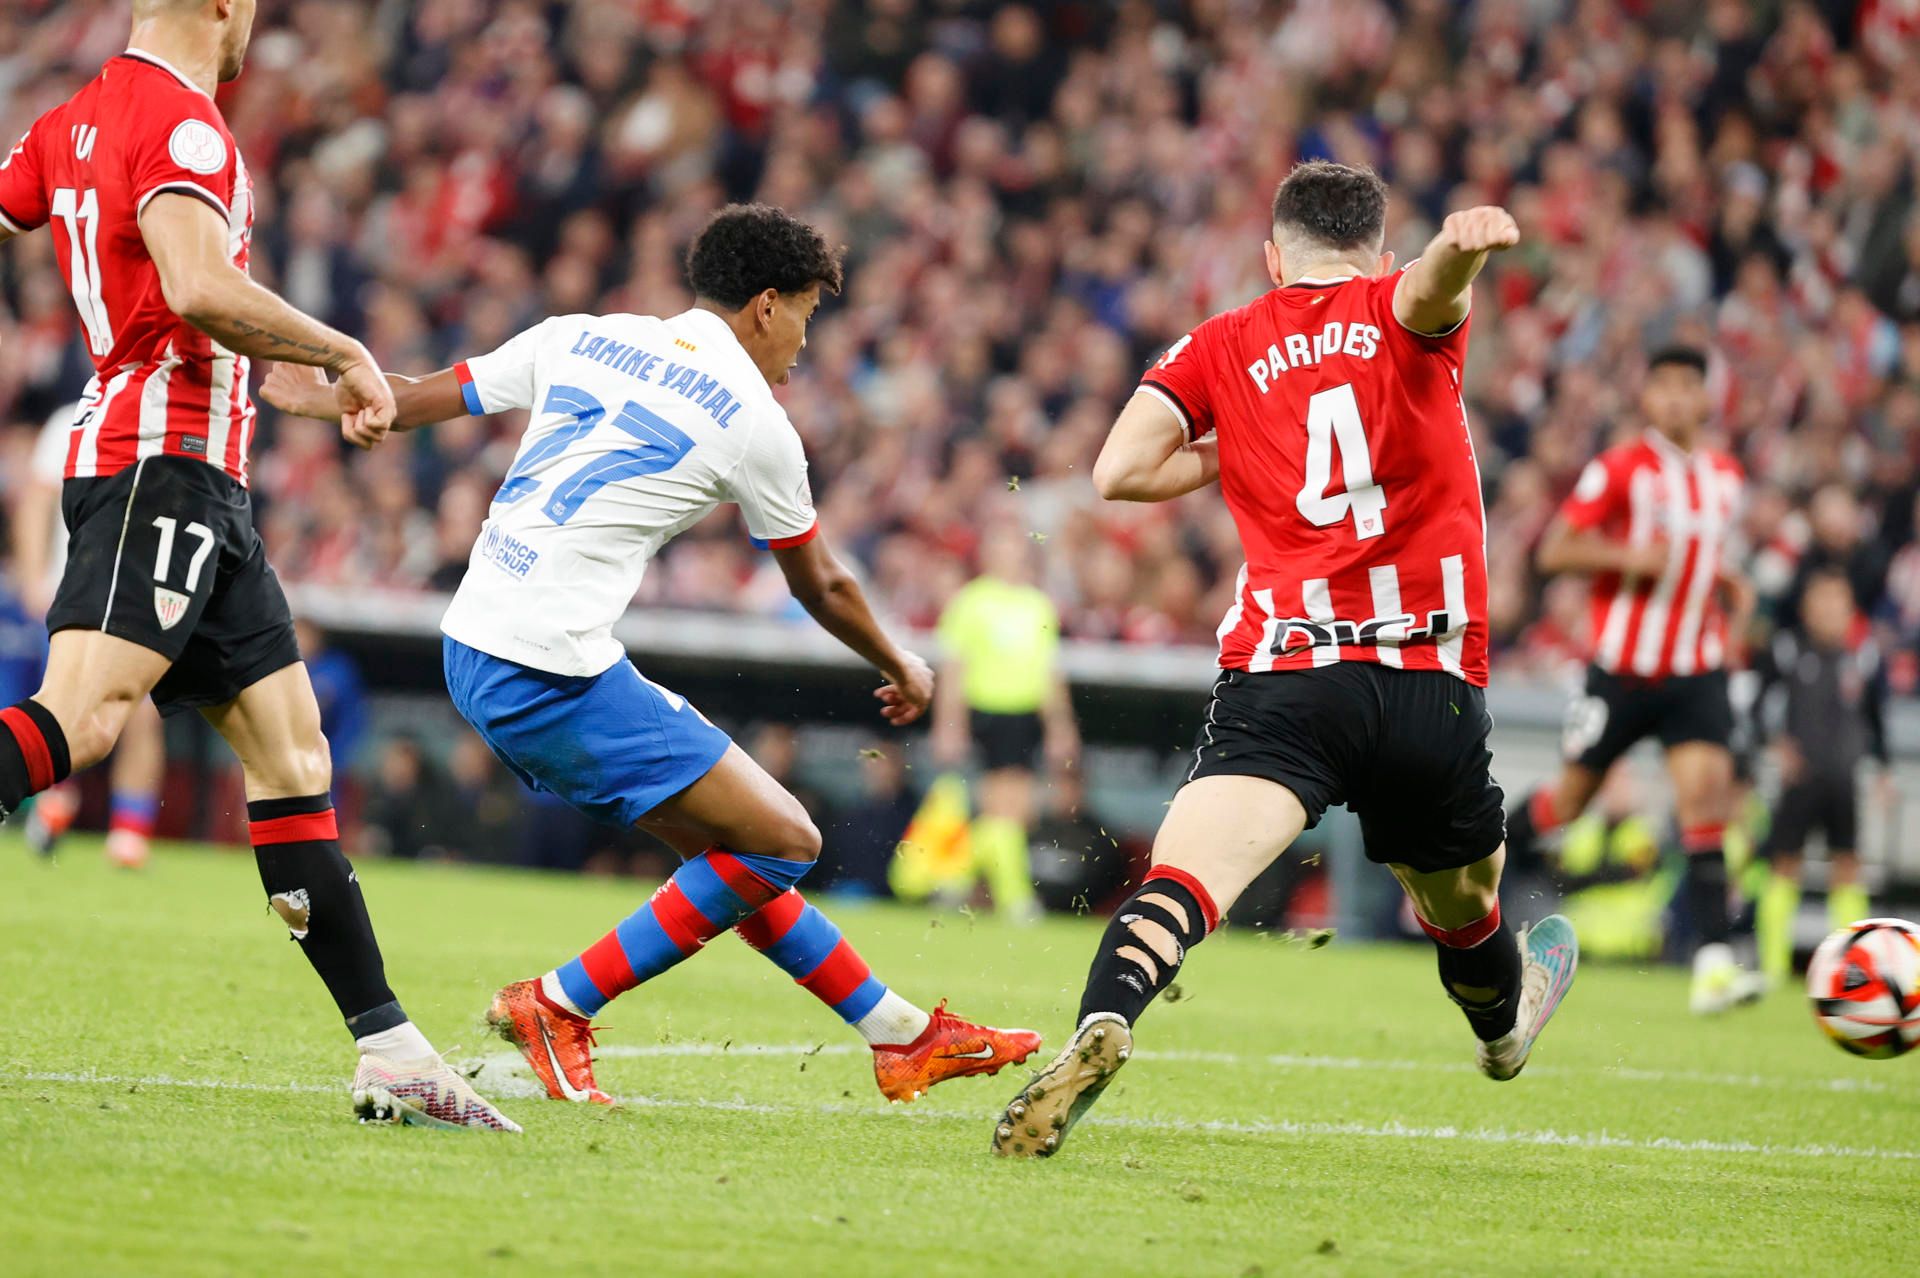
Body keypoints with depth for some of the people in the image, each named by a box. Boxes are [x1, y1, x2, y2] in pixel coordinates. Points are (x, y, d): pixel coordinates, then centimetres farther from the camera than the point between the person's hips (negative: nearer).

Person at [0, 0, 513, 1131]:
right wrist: (343, 353, -12)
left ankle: (389, 1050, 4)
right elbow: (198, 291, -23)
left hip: (202, 486, 10)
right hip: (167, 458, -10)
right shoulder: (180, 124, -10)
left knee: (291, 747, 6)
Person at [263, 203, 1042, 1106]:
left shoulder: (578, 339, 11)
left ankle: (901, 1036, 19)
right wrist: (901, 669, 29)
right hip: (553, 672, -9)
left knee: (727, 845, 15)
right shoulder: (755, 422, -2)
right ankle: (558, 1007, 0)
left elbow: (417, 399, 19)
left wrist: (318, 399, 35)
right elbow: (821, 588, 12)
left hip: (473, 650, 9)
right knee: (781, 843, -3)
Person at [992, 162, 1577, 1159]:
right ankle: (1504, 1021, 57)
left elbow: (1119, 470, 1)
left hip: (1282, 674, -1)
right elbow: (1431, 284, -14)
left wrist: (1230, 456, 21)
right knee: (1461, 905, 28)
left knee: (1181, 884, -20)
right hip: (1435, 690, 1)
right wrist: (1464, 247, -39)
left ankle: (1100, 1030, -48)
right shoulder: (1402, 316, 12)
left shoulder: (1220, 347, 14)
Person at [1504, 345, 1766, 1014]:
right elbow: (1553, 551, -10)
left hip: (1697, 670, 3)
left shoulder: (1725, 475, 10)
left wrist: (1731, 584, 8)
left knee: (1707, 789, -15)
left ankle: (1713, 961, -22)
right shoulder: (1619, 469, -8)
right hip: (1623, 667, -3)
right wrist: (1629, 557, -22)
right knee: (1571, 796, 6)